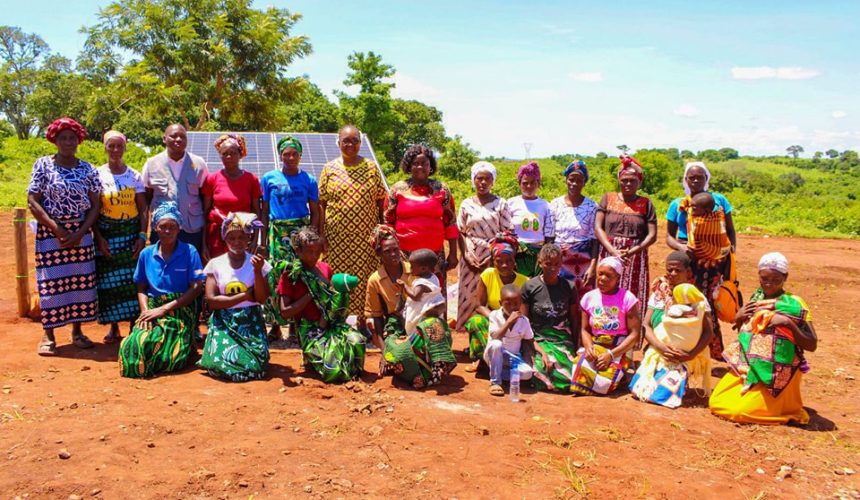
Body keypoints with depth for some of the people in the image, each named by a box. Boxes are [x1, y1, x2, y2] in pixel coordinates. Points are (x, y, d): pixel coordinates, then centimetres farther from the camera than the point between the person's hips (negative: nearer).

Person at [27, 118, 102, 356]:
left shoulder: (88, 169, 5)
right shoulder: (43, 165, 0)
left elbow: (95, 205, 3)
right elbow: (32, 202, -5)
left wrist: (80, 233, -9)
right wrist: (57, 230, -14)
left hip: (81, 234, 2)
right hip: (49, 233, -2)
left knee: (81, 280, 4)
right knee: (50, 282, -1)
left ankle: (77, 331, 17)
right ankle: (48, 335, 8)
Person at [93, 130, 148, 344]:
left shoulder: (135, 176, 5)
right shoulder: (98, 175, 2)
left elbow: (143, 209, 4)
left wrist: (142, 236, -7)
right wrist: (99, 238, -9)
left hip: (131, 233, 1)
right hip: (107, 234, 0)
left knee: (133, 280, -2)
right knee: (109, 282, 1)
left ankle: (134, 326, 9)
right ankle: (114, 328, 12)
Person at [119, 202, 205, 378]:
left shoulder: (189, 252, 1)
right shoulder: (146, 254, 12)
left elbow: (196, 288, -5)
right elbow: (141, 289, 16)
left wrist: (164, 309, -10)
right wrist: (145, 310, -6)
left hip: (181, 311, -3)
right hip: (153, 308, 3)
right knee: (135, 343, -28)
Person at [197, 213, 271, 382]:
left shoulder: (256, 262, 0)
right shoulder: (215, 264, 0)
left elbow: (262, 298, -6)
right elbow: (211, 300, -8)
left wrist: (257, 271, -18)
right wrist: (244, 296, -11)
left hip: (251, 321, 0)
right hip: (224, 322, 0)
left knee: (255, 366, -20)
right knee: (223, 364, -22)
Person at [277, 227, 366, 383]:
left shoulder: (326, 269, 13)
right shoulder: (290, 275, -2)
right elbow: (285, 312, -8)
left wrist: (341, 292, 1)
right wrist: (311, 295, -13)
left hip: (333, 324, 5)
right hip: (310, 329, -4)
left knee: (357, 341, -28)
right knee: (333, 370, -25)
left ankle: (353, 370, 4)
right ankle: (312, 359, 9)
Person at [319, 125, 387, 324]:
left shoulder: (371, 167, 5)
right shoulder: (330, 169, 4)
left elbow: (380, 201, 7)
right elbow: (321, 204, 3)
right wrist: (321, 234, -2)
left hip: (366, 234, 0)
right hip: (337, 236, 0)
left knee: (365, 278, 4)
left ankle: (363, 319, 18)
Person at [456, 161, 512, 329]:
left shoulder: (501, 204, 2)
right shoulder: (466, 204, 6)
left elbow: (506, 234, 0)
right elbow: (460, 233, 7)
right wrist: (466, 256, -6)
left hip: (493, 258, -1)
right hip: (471, 259, 1)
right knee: (470, 294, 3)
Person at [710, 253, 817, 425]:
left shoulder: (794, 305, -10)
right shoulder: (756, 298, 6)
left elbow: (812, 345, -13)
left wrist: (789, 323, -25)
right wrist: (739, 318, -2)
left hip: (775, 376, -6)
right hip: (747, 367, 6)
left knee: (740, 411, -16)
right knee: (716, 403, -3)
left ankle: (783, 406, 11)